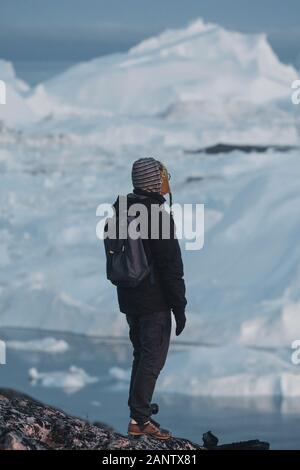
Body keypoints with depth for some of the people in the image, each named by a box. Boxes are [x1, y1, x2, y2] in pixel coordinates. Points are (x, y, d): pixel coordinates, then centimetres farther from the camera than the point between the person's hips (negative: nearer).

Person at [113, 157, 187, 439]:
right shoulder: (157, 215, -20)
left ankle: (139, 411, 23)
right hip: (154, 301, -8)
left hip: (129, 298, 8)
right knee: (152, 359, -1)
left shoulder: (122, 210, 7)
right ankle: (140, 419, 0)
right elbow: (171, 265, -18)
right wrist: (179, 306, -13)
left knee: (142, 355, 19)